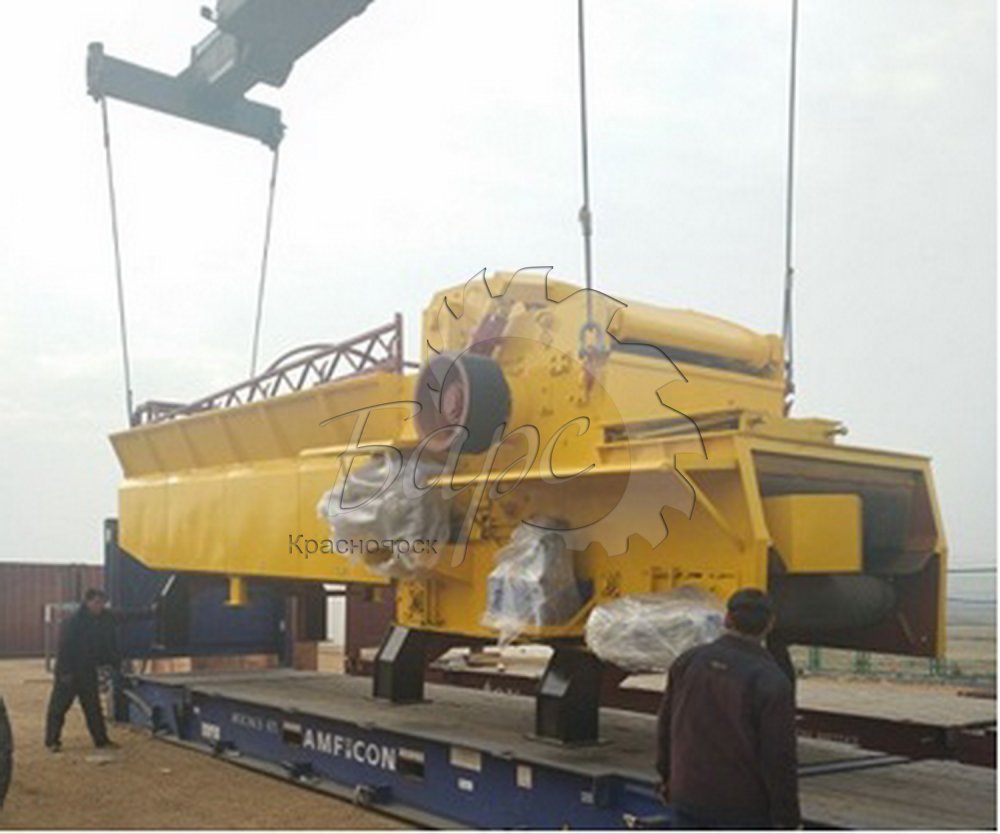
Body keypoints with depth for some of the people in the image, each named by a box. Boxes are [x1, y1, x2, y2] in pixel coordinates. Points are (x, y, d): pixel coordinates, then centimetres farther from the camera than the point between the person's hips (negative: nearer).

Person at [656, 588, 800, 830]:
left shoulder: (687, 662, 0)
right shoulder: (771, 682, -17)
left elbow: (665, 728, 10)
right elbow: (779, 757, -16)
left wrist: (668, 778, 23)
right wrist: (787, 818, -6)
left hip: (687, 794, 5)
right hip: (742, 809, -5)